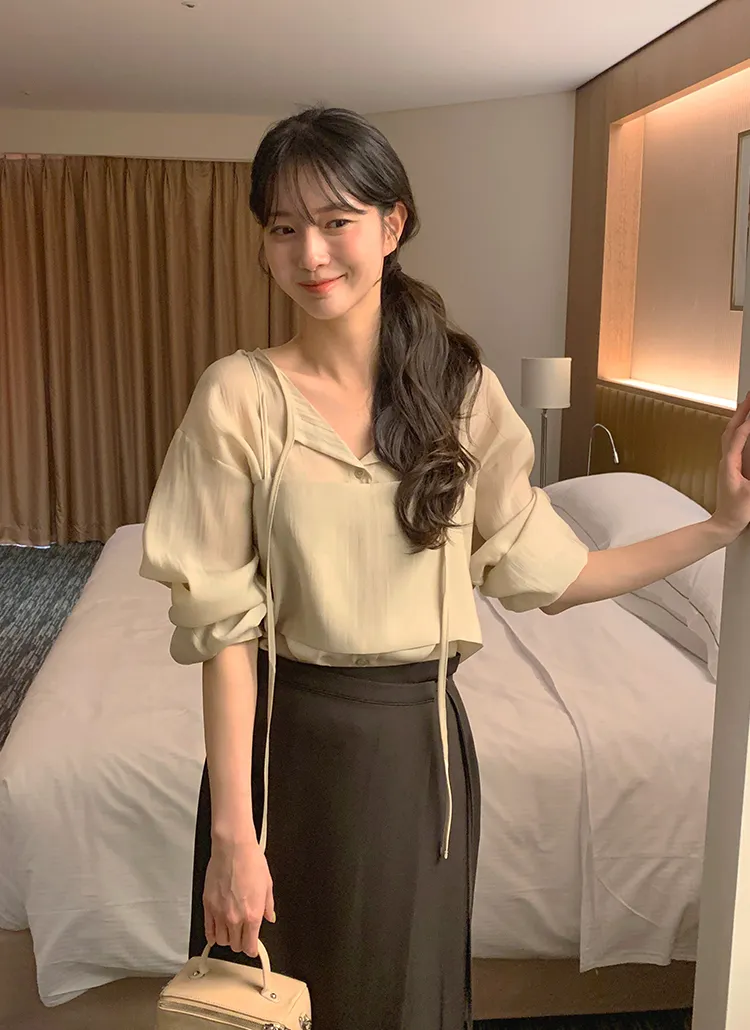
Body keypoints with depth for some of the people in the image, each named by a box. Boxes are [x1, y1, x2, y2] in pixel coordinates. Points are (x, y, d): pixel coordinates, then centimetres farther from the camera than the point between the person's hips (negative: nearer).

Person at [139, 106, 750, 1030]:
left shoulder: (462, 387, -3)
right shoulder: (240, 396, -12)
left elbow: (541, 572, 1)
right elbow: (223, 627, -13)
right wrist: (232, 832, -13)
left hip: (422, 742, 2)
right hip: (291, 743, -2)